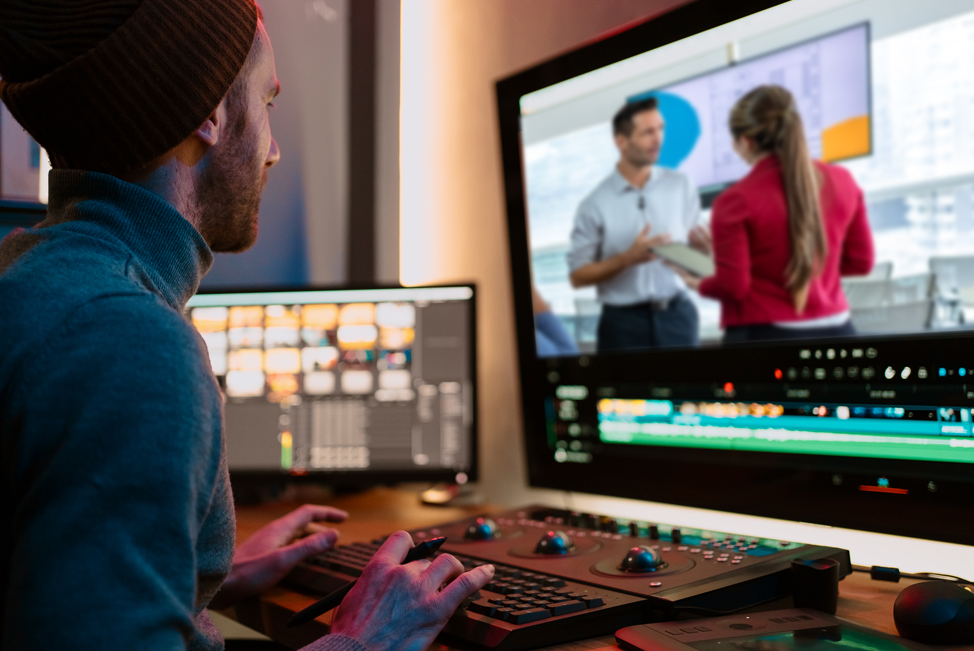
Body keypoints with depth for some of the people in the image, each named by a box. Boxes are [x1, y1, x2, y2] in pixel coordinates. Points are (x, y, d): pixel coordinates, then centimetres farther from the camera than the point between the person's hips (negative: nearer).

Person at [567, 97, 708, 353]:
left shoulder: (681, 185, 5)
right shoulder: (595, 204, -4)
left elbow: (698, 242, 12)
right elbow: (578, 276, -4)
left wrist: (701, 241, -11)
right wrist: (627, 258, -16)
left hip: (677, 314, 3)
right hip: (624, 321, -2)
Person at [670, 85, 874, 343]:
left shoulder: (737, 200, -13)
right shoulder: (841, 181, 2)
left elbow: (733, 287, -11)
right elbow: (861, 261, 10)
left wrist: (698, 283, 8)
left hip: (763, 337, -5)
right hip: (833, 330, 5)